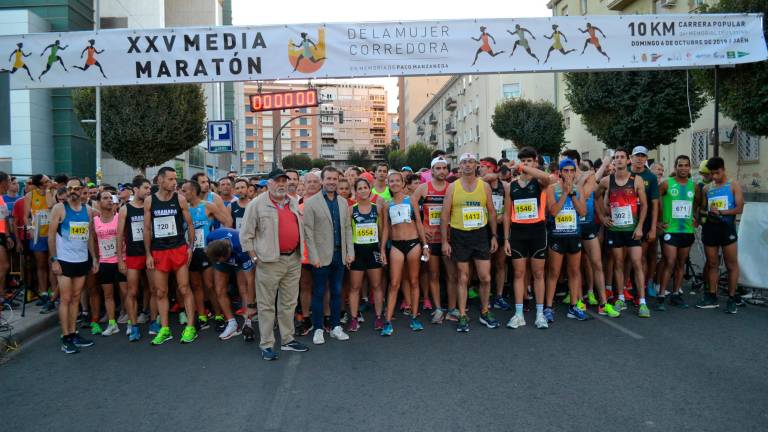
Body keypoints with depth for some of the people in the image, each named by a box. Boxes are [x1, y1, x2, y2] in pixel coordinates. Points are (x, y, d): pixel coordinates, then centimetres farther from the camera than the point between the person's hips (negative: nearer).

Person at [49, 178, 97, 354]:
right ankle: (65, 338, 4)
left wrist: (94, 258, 9)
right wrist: (54, 259, -12)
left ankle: (73, 334, 17)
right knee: (65, 299, -2)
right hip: (64, 260, -5)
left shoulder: (87, 210, 8)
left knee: (76, 298, 10)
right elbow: (51, 235, -7)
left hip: (83, 260, 5)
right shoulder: (59, 208, -5)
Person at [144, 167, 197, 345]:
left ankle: (190, 327, 8)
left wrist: (190, 247, -3)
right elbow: (147, 229, 6)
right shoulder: (149, 201, 3)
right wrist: (148, 254, 2)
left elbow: (190, 224, 4)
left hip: (179, 249, -2)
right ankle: (164, 329, 17)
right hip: (158, 251, 2)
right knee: (161, 292, 7)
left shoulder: (180, 199, 0)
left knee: (184, 289, 0)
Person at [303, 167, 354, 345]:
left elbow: (347, 228, 12)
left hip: (340, 255, 4)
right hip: (322, 256, -4)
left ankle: (336, 327, 22)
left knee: (337, 292, 11)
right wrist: (314, 256, -13)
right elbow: (308, 231, -8)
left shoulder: (343, 202, 10)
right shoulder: (311, 202, -4)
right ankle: (318, 329, 15)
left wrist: (350, 252, 5)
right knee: (318, 293, 4)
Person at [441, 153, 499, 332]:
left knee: (485, 278, 3)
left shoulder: (484, 186, 3)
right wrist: (444, 241, -6)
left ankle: (485, 312, 23)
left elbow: (491, 212, 9)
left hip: (480, 235, 1)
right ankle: (462, 316, 15)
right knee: (463, 278, 6)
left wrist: (494, 236, 4)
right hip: (459, 236, -1)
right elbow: (445, 215, -2)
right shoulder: (453, 187, -2)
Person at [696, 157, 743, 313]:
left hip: (727, 228, -4)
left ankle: (732, 299, 5)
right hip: (710, 228, 4)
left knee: (731, 264, -1)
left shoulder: (733, 186, 2)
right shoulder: (706, 188, 13)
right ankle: (712, 296, 15)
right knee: (712, 264, 8)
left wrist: (720, 212, -16)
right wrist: (705, 214, -2)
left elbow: (739, 208, -6)